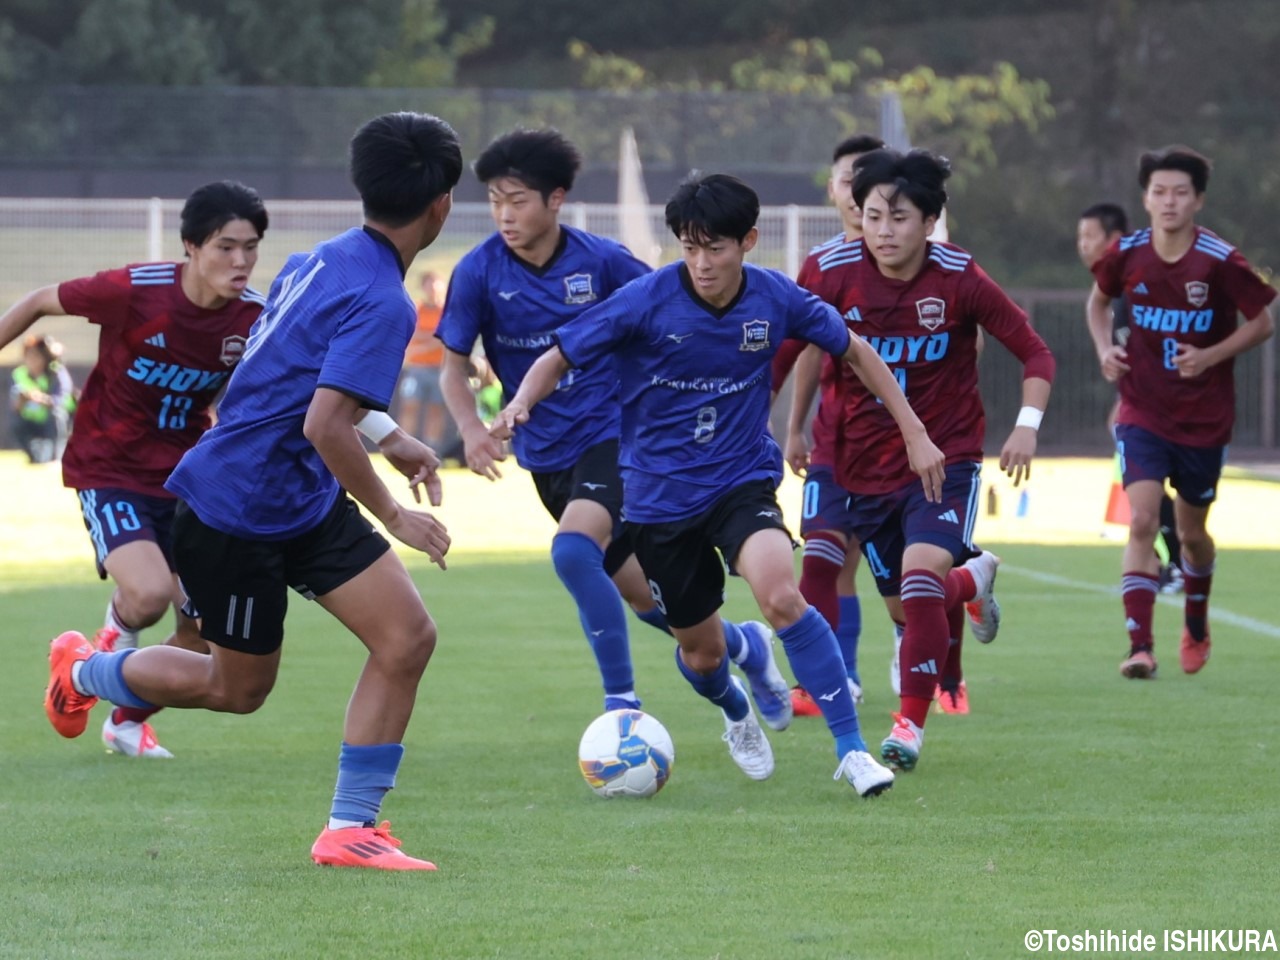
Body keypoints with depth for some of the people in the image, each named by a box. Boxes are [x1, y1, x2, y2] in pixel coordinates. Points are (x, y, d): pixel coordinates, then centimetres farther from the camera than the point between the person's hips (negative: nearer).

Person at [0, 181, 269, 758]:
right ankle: (116, 631, 10)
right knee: (150, 594, -28)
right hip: (110, 472, -5)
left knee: (205, 630, -1)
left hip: (184, 476, 5)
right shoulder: (133, 293, -22)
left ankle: (128, 720, 26)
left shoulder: (254, 317, -9)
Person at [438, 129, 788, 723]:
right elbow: (454, 364, -2)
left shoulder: (599, 260, -10)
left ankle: (622, 703, -22)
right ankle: (744, 647, 39)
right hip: (545, 452, 3)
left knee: (574, 551, -30)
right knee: (637, 591, 12)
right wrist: (470, 428, -20)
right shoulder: (479, 272, -8)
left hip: (612, 432, -3)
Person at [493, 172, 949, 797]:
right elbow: (560, 357, -8)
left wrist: (913, 433, 7)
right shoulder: (647, 301, -15)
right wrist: (520, 403, -30)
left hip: (742, 481, 0)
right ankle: (737, 715, 49)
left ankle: (851, 749, -20)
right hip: (660, 495, 0)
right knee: (700, 651, 10)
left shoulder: (776, 299, -9)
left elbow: (853, 350, 8)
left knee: (782, 595, -29)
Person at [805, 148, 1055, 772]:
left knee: (921, 573, -27)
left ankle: (911, 722, -16)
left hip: (947, 457, -3)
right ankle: (973, 580, 49)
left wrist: (1028, 424, -21)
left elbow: (1034, 352, -7)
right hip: (867, 464, 3)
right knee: (905, 607, 13)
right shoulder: (836, 277, -10)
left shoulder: (958, 280, -14)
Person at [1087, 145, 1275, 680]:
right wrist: (1105, 349, -3)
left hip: (1204, 417, 0)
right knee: (1142, 521, -18)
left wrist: (1210, 357, -17)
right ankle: (1140, 646, -19)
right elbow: (1099, 301, 15)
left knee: (1191, 531, 14)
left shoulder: (1221, 262, -14)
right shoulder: (1126, 256, -6)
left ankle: (1196, 627, 43)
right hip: (1143, 411, 0)